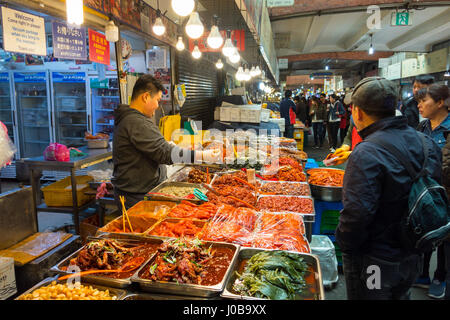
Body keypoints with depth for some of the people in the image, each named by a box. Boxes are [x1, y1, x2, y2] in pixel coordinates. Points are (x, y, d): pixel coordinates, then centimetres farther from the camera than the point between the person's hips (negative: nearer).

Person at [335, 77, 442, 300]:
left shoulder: (367, 154, -28)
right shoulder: (426, 142, -2)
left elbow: (357, 213, -31)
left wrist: (344, 244, -13)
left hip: (374, 264, -7)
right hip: (413, 258, 8)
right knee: (400, 295, 29)